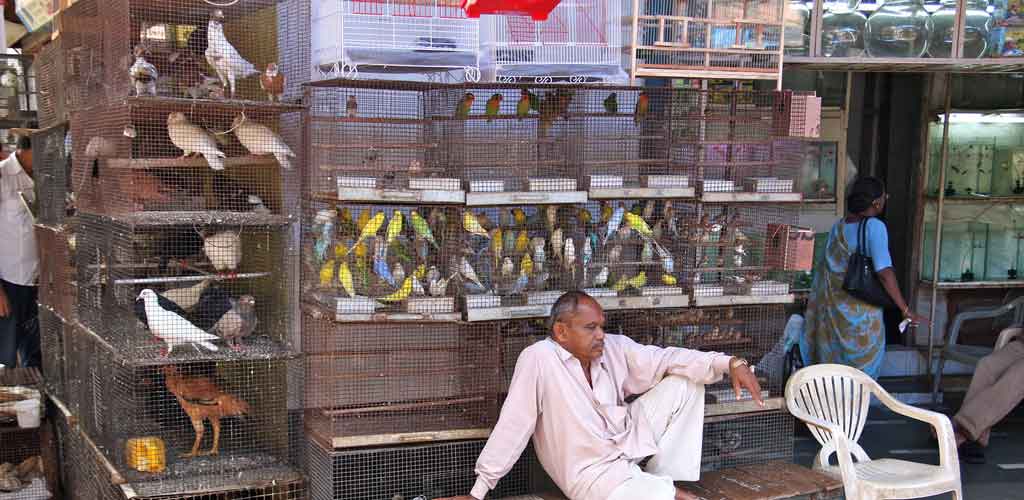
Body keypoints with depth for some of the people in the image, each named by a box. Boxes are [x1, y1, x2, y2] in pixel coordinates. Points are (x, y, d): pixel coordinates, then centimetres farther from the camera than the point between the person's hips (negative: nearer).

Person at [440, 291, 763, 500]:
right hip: (593, 473, -7)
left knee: (685, 381, 0)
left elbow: (666, 359, 0)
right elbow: (513, 425, -19)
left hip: (627, 442, 7)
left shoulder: (614, 348, -2)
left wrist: (730, 364, -13)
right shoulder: (538, 359, -20)